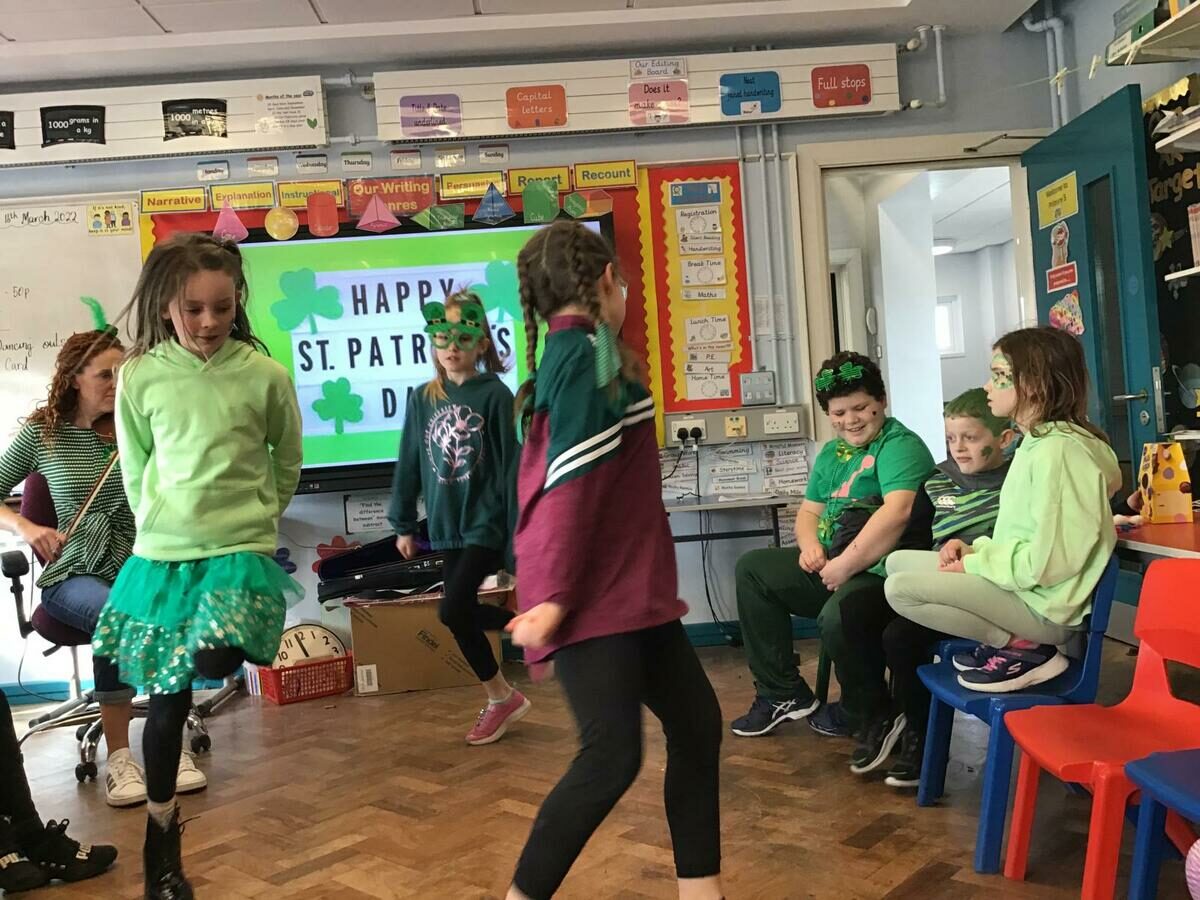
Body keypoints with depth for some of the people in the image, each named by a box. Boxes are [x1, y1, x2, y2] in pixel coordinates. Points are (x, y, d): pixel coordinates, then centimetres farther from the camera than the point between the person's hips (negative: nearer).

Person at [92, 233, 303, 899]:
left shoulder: (265, 375, -7)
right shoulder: (140, 377, -3)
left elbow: (286, 464, 8)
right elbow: (135, 471, 8)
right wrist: (162, 523, 5)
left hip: (241, 549, -2)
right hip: (160, 552, 2)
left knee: (212, 662, -27)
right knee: (165, 698, 11)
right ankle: (161, 830, 30)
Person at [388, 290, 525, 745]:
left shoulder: (495, 394, -7)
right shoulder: (422, 399, 6)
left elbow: (512, 464, -8)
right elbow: (409, 464, 11)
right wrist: (403, 525, 12)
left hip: (486, 522, -5)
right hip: (448, 525, 5)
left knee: (454, 610, -12)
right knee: (463, 615, 8)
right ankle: (500, 698, 30)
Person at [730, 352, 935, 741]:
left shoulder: (900, 445, -10)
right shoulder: (831, 452, 18)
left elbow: (897, 511, -26)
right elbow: (809, 510, 20)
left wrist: (845, 565, -25)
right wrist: (810, 544, -3)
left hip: (881, 572, -9)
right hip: (829, 567, 9)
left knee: (836, 617, -36)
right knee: (752, 569, 4)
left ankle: (861, 710, -3)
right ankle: (783, 693, 6)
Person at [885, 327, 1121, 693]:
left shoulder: (1056, 450, -21)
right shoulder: (1037, 442, 12)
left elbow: (1045, 562, -25)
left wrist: (974, 563, -12)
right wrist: (974, 549, 2)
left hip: (1043, 605, -10)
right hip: (1023, 585, 10)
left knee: (901, 589, -18)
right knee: (899, 563, 10)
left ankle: (1025, 650, -6)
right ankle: (1005, 638, 6)